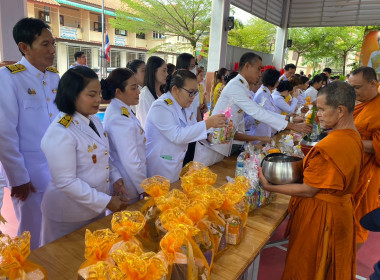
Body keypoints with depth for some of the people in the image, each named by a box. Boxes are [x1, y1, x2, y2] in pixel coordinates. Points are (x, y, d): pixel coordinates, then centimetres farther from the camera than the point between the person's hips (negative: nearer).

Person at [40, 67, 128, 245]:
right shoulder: (60, 132, -24)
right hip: (70, 217, -7)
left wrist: (115, 177, -3)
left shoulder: (94, 120, 1)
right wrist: (106, 202, -21)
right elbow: (65, 182, -24)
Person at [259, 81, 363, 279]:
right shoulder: (354, 137, 2)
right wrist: (304, 164, 3)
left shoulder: (331, 146, -29)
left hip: (320, 215, -9)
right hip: (341, 210, 9)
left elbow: (308, 190, -24)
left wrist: (269, 187, -18)